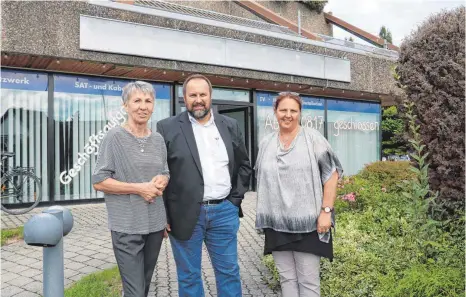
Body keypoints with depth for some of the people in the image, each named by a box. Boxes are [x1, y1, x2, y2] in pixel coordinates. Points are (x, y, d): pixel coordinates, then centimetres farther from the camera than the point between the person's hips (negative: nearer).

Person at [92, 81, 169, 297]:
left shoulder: (158, 139, 7)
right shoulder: (114, 137, -8)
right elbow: (99, 181, -10)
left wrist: (162, 182, -5)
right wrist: (139, 188, -18)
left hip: (155, 224, 6)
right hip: (127, 226, -5)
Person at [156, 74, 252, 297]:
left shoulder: (230, 126, 7)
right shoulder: (167, 128, -4)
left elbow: (244, 165, 14)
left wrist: (235, 198, 4)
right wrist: (163, 215, -6)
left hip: (224, 212, 3)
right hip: (185, 214, -2)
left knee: (229, 272, 14)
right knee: (189, 276, 11)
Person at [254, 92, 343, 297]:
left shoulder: (312, 138, -4)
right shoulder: (266, 143, 8)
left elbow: (331, 175, -6)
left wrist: (326, 211, -12)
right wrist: (262, 217, 13)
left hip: (307, 223, -4)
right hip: (276, 224, 4)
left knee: (308, 280, 6)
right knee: (286, 278, 14)